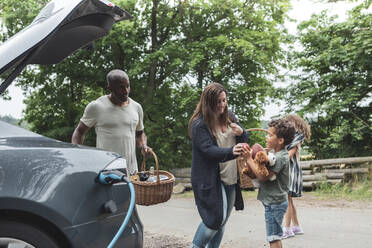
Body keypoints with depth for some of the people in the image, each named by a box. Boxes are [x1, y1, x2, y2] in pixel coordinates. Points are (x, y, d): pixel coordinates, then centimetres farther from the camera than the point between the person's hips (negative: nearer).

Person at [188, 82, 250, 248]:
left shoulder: (229, 117, 8)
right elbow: (208, 150, -22)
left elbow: (245, 140, 13)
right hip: (210, 179, -7)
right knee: (216, 218, -11)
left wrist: (242, 133, -11)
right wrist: (231, 152, -38)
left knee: (222, 221, 13)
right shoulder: (199, 124, -12)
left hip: (231, 178, 7)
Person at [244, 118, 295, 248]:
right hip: (273, 201, 10)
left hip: (274, 203, -10)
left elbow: (263, 176, -25)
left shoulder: (280, 157, -22)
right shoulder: (275, 152, 8)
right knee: (275, 236, 19)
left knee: (273, 237, -3)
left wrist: (249, 159, -22)